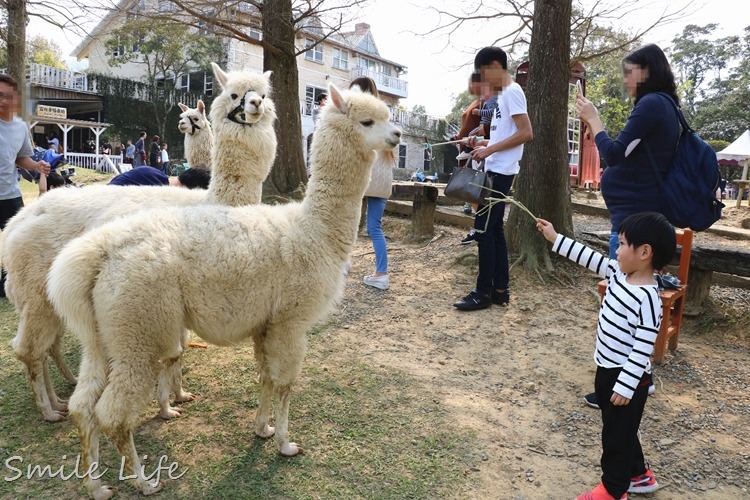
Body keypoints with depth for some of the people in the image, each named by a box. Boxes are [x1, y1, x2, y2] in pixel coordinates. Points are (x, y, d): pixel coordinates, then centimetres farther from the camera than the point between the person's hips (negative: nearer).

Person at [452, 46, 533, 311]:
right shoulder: (504, 94, 19)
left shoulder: (511, 92, -11)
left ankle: (484, 292, 0)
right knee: (493, 229, 10)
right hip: (495, 171, 10)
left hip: (500, 172, -10)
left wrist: (489, 149, -20)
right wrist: (483, 143, 10)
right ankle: (500, 289, 15)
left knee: (484, 229, -7)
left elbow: (526, 133, -20)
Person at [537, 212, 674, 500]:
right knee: (620, 429, 25)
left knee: (617, 433, 10)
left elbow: (643, 348, -25)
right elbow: (589, 258, 7)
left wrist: (625, 386, -23)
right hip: (607, 370, 9)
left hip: (627, 378, -9)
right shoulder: (619, 273, -2)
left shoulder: (647, 298, -27)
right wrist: (555, 238, 6)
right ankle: (638, 475, 46)